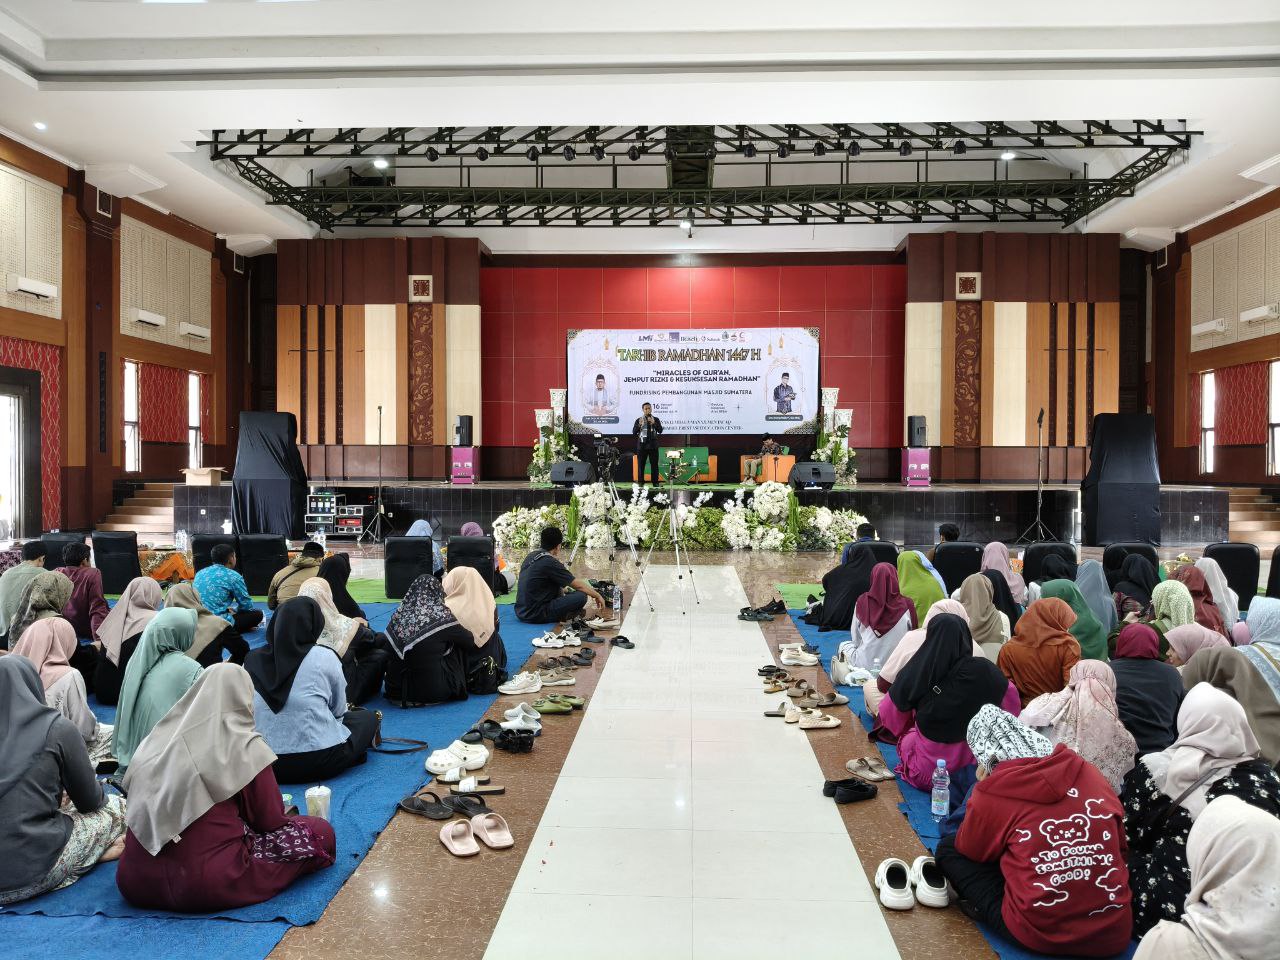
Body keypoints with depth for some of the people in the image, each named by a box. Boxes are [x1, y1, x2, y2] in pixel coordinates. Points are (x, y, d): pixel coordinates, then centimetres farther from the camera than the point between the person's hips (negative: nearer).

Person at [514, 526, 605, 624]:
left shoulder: (530, 556, 10)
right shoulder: (551, 563, -15)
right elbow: (578, 585, -8)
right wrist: (597, 595, 6)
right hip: (536, 615, -9)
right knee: (581, 596, -15)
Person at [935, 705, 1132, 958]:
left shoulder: (994, 789, -9)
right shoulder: (1087, 771, 4)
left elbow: (969, 849, 8)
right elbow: (1119, 846, 14)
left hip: (1041, 935, -5)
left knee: (947, 848, 12)